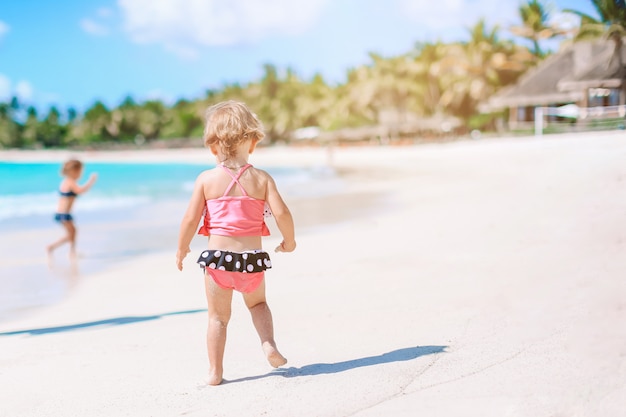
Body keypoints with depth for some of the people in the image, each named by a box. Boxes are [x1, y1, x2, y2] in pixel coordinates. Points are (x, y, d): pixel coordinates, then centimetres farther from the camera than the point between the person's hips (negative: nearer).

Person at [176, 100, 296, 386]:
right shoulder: (261, 179, -2)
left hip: (218, 257, -1)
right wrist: (289, 241, 9)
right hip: (252, 258, 1)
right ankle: (268, 343, 8)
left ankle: (215, 372, 15)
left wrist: (182, 249, 11)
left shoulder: (206, 179, -4)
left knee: (218, 317, 13)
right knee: (258, 303, 28)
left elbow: (190, 219, -5)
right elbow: (282, 213, -10)